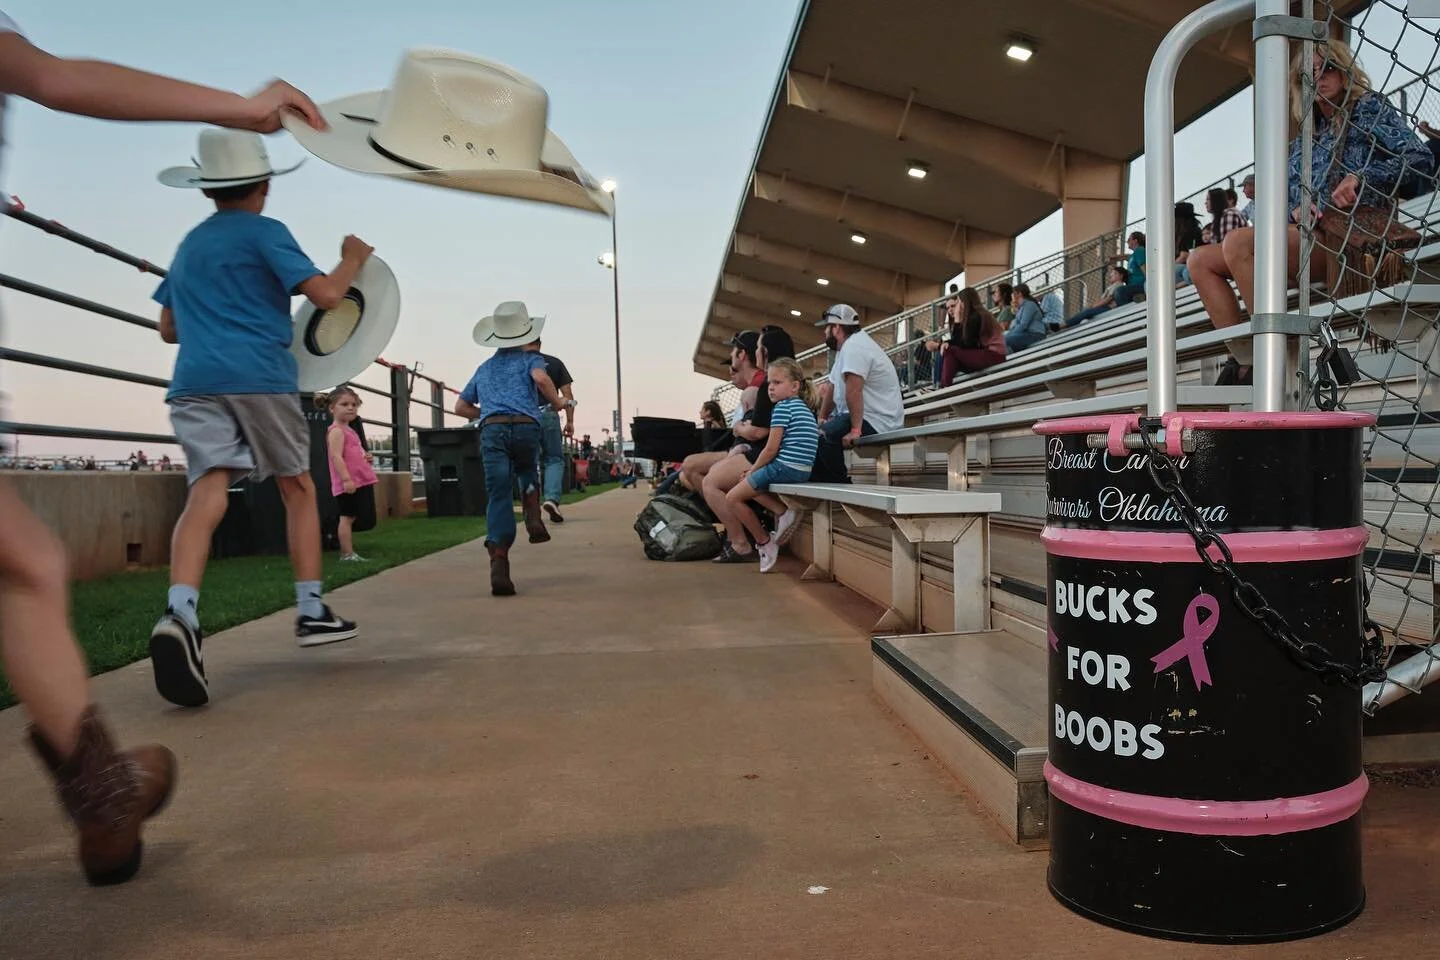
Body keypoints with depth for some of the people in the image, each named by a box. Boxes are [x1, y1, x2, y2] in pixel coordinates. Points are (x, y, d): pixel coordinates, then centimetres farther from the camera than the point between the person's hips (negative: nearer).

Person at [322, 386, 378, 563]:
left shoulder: (349, 430, 21)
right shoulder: (336, 430, -9)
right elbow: (336, 456, -20)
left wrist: (367, 458, 11)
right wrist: (346, 479, -27)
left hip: (360, 481, 10)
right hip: (348, 483, -10)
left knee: (353, 518, 12)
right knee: (347, 517, -7)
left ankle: (348, 552, 17)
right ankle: (347, 554, -5)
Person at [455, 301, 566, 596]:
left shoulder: (484, 368, 30)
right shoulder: (531, 358, 16)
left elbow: (461, 407, 33)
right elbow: (541, 378, -8)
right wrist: (557, 402, 7)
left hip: (492, 430, 2)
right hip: (526, 427, -2)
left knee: (499, 496, -4)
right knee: (526, 471, 30)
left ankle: (499, 564, -17)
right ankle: (533, 519, 7)